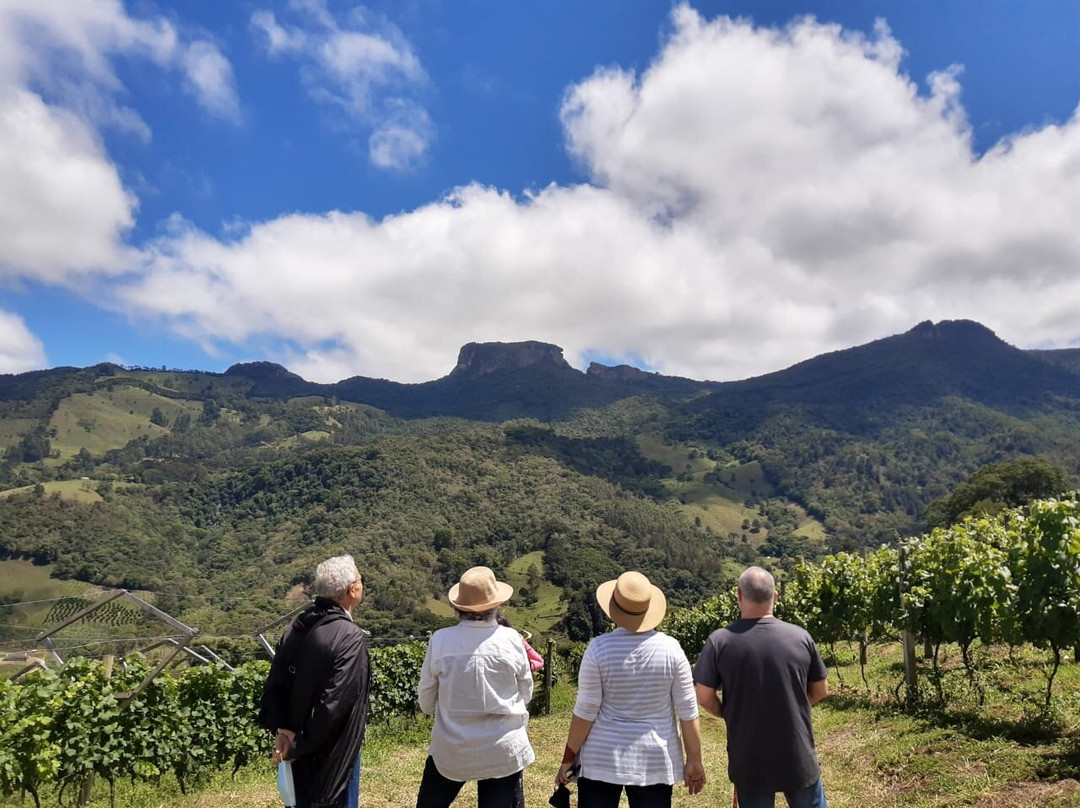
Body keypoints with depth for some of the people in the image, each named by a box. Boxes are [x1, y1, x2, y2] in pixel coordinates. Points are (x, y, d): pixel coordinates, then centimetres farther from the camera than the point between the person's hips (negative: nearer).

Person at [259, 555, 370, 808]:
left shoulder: (297, 629, -2)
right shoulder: (350, 637, -24)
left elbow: (274, 685, -2)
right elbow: (334, 702, -27)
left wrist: (282, 730, -8)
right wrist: (300, 745, -17)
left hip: (299, 751, 7)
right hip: (333, 752, -7)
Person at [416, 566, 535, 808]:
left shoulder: (440, 640, -11)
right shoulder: (511, 639, -13)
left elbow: (426, 701, 0)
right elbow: (526, 693, 1)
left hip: (450, 748, 1)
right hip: (504, 748, -1)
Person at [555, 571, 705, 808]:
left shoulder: (600, 648, -13)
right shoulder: (671, 649, -8)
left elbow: (586, 711, -10)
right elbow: (688, 712, -4)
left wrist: (569, 757, 1)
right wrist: (694, 761, 7)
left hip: (602, 758, -1)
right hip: (656, 760, 2)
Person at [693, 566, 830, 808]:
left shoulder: (720, 640, -14)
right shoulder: (800, 637, -8)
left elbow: (704, 697, -11)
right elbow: (820, 691, 3)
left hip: (749, 761, -1)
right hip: (798, 757, 1)